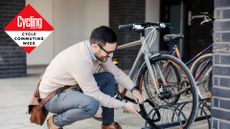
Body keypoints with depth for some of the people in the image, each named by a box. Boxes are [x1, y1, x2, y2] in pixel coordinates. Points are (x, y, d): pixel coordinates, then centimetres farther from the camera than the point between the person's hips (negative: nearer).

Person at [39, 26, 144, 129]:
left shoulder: (99, 51, -9)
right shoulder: (80, 59, -35)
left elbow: (116, 72, 5)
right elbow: (95, 95, -29)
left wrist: (133, 89, -8)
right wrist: (123, 105, -21)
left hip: (71, 88, 9)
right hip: (52, 97, -9)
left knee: (109, 78, -3)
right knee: (91, 105, -35)